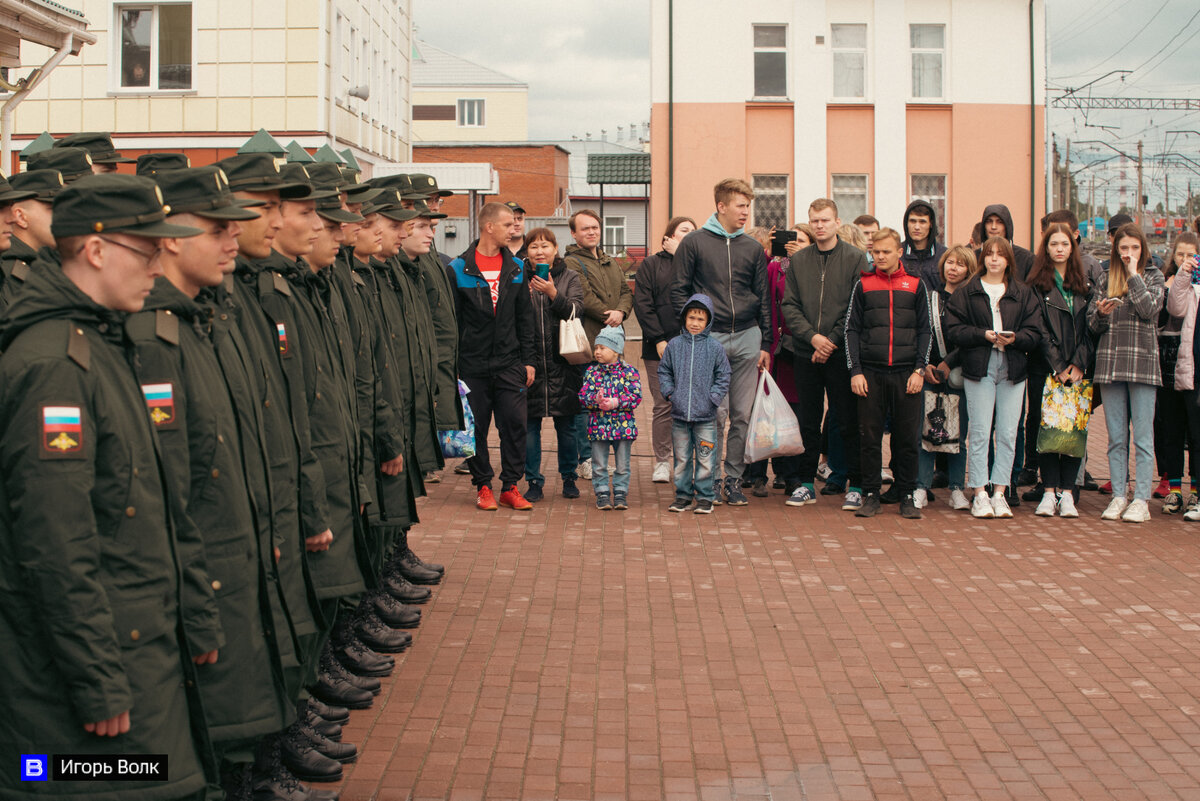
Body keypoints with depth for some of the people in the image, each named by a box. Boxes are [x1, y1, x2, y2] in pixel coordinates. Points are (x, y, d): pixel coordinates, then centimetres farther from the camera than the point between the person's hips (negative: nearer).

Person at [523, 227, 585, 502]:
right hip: (530, 362, 1)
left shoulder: (570, 278, 5)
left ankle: (569, 478, 20)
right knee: (530, 425, 1)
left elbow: (575, 312, -7)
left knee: (566, 425, 5)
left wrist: (553, 293, -21)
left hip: (563, 363, 0)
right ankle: (534, 482, 10)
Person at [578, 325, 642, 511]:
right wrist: (596, 400, -23)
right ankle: (602, 492, 16)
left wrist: (615, 402, -22)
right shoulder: (592, 371, 3)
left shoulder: (629, 371, -3)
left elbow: (635, 396, -10)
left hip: (623, 425, -1)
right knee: (599, 465, 6)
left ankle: (620, 492, 20)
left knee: (622, 464, 8)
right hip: (598, 425, 1)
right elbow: (583, 395, -2)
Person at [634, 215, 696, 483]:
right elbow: (642, 304, 0)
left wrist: (680, 255, -3)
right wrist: (658, 339, -9)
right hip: (660, 347, -1)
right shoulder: (651, 264, 8)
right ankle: (661, 462, 9)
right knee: (663, 405, 0)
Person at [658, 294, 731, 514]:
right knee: (681, 458, 10)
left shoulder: (715, 347, -1)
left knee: (705, 459, 3)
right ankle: (683, 494, 21)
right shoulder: (674, 345, 3)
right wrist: (670, 393, 1)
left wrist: (713, 397, -5)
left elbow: (723, 376, 5)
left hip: (705, 415, -2)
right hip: (679, 414, 2)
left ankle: (705, 496, 13)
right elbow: (663, 371, 12)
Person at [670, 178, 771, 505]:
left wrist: (765, 344, 10)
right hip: (709, 338, -3)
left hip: (747, 337, 3)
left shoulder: (753, 248, 12)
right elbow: (679, 291, 3)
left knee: (743, 414, 3)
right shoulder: (694, 243, 2)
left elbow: (763, 298, 14)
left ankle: (734, 478, 12)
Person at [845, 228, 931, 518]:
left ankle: (907, 495, 12)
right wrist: (855, 371, -2)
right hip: (870, 373, 0)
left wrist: (919, 370, -1)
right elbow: (851, 329, 7)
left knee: (908, 437, 2)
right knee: (870, 436, 2)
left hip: (907, 373, 0)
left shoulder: (916, 285, 8)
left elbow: (925, 330, 8)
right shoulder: (863, 285, 9)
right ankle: (870, 495, 10)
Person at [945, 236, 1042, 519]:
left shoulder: (1023, 294, 12)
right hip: (979, 367, -2)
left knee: (1008, 434, 1)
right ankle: (980, 494, 1)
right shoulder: (966, 293, 7)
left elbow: (1034, 333, 5)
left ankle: (999, 493, 8)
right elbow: (954, 330, -1)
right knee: (979, 432, -4)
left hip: (1013, 369, 2)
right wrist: (984, 335, -14)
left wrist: (1014, 339, -15)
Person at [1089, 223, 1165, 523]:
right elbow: (1092, 324, 12)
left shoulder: (1153, 275, 7)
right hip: (1110, 362, 3)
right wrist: (1102, 313, -10)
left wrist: (1134, 274, -6)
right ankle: (1118, 496, 10)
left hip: (1142, 362, -3)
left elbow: (1149, 309, -11)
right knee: (1115, 437, 5)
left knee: (1143, 436, -3)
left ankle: (1141, 500, -1)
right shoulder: (1107, 278, 13)